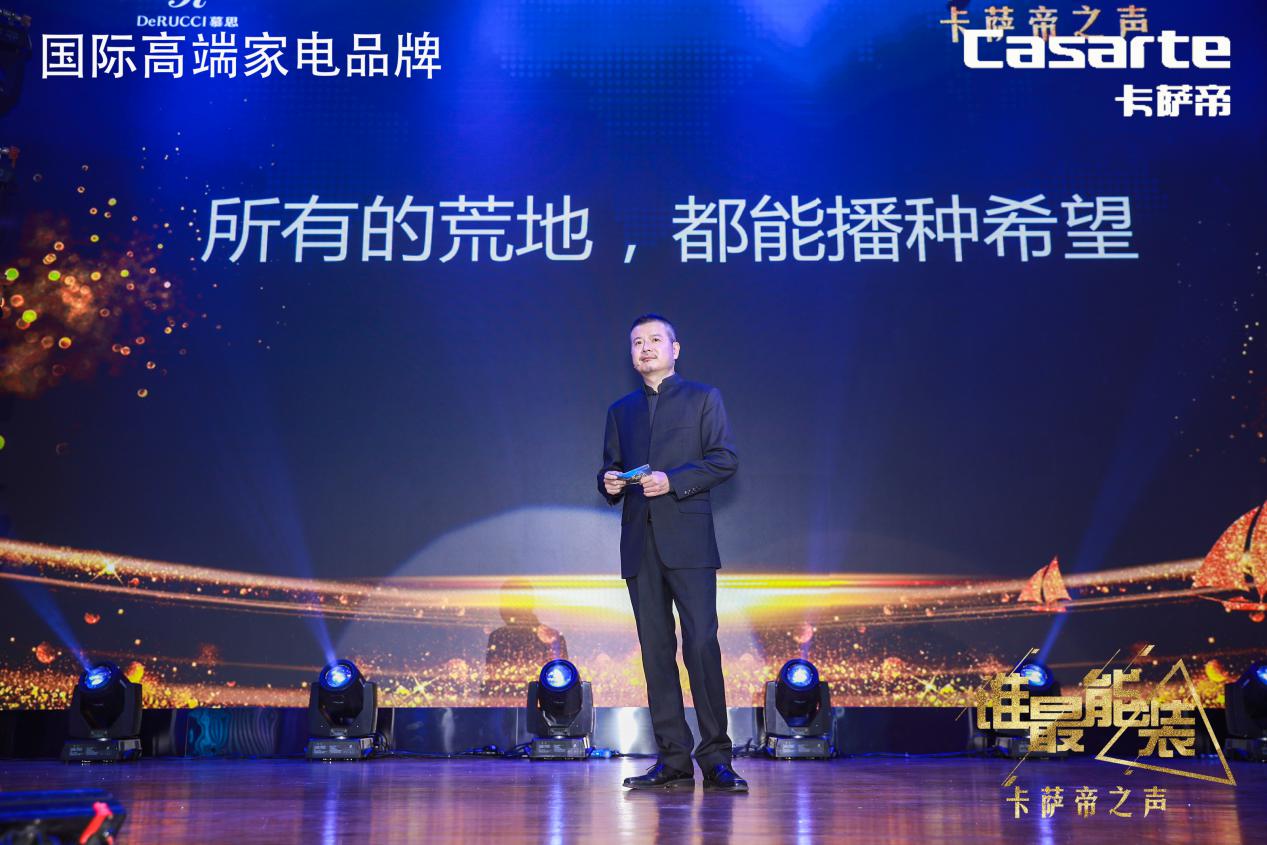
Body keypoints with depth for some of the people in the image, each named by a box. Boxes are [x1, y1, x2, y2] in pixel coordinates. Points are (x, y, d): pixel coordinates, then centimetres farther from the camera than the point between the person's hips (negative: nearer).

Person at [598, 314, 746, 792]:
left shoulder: (703, 398, 9)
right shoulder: (621, 411, 22)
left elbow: (725, 460, 0)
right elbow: (610, 468, 22)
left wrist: (673, 480, -13)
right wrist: (609, 483, -2)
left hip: (687, 540, -4)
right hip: (639, 543, 4)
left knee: (701, 644, -11)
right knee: (656, 651, 3)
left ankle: (715, 758, -3)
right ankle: (673, 761, 7)